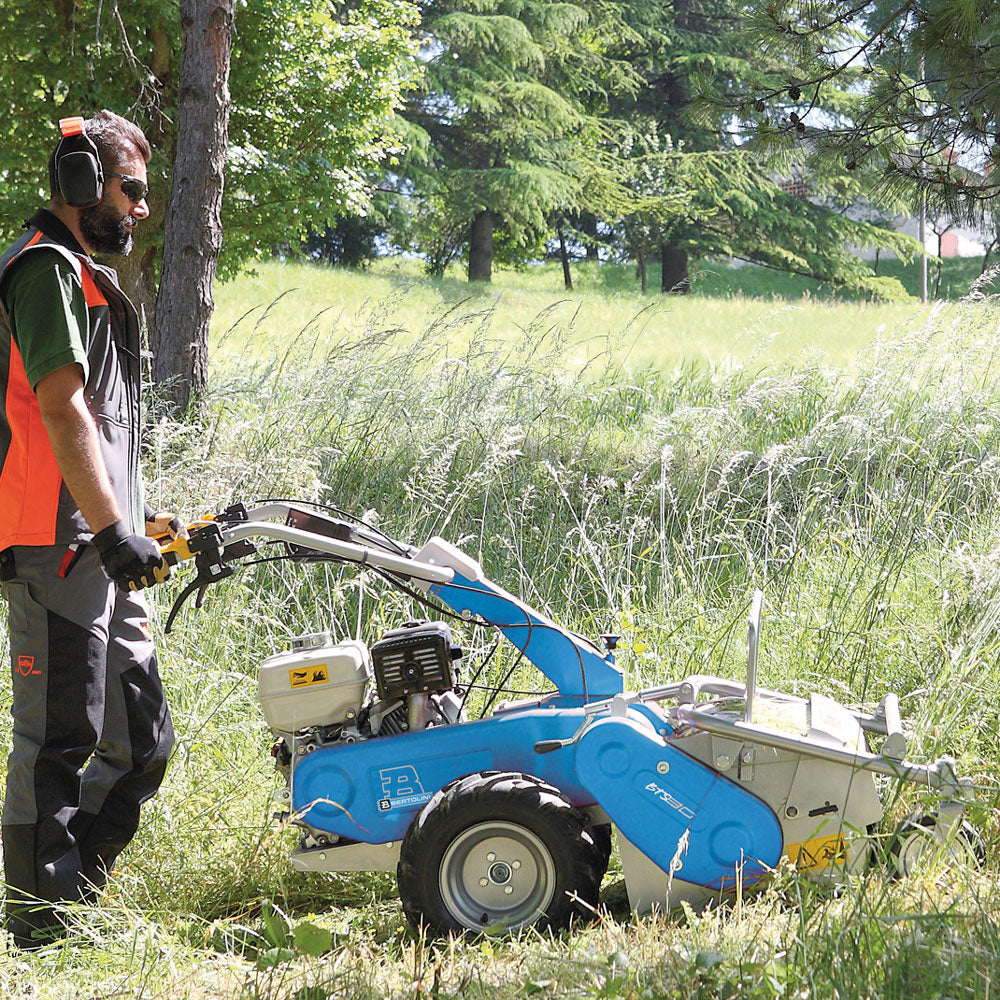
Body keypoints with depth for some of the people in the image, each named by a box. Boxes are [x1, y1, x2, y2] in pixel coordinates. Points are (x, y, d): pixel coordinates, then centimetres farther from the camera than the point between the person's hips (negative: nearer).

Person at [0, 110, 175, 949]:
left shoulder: (84, 276, 24)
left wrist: (138, 520, 23)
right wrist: (113, 530, -21)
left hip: (99, 556, 10)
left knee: (142, 742, 12)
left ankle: (73, 904, 18)